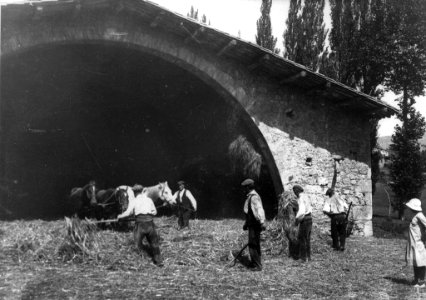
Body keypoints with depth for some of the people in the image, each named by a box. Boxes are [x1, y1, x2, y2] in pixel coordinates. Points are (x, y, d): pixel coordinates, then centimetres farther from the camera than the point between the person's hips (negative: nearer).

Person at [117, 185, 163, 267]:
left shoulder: (134, 201, 7)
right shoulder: (149, 199, 17)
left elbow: (128, 213, 2)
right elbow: (155, 212, 20)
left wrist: (120, 216, 17)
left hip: (140, 221, -3)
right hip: (150, 221, 3)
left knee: (138, 242, 7)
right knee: (154, 242, 13)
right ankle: (159, 261, 17)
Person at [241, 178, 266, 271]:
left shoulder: (254, 197, -17)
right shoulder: (249, 196, 16)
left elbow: (259, 210, -29)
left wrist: (262, 222, -38)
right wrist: (246, 224, 33)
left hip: (255, 225, -10)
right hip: (252, 225, 10)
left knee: (253, 245, -5)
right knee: (253, 245, 17)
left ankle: (257, 266, 1)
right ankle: (254, 263, 28)